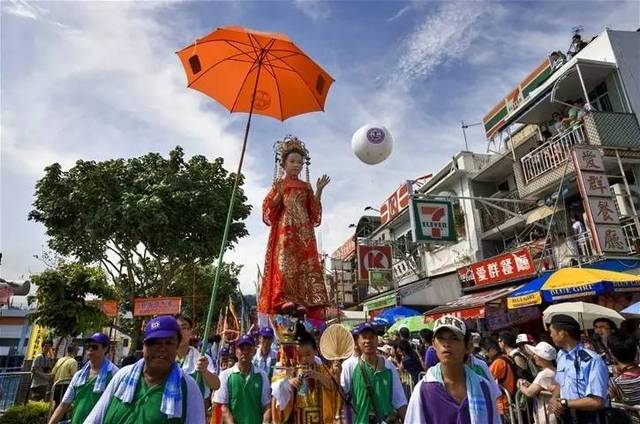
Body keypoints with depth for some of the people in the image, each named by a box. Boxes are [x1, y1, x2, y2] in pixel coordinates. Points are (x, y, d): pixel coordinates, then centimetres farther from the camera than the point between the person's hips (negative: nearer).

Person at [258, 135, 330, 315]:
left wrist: (318, 190, 2)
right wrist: (279, 193, -14)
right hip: (285, 230, -3)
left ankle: (303, 300, -5)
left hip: (303, 231, 4)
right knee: (284, 262, -13)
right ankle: (284, 299, -16)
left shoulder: (306, 186, 16)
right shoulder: (279, 184, 8)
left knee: (306, 263, -5)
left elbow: (314, 212, 12)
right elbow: (269, 209, 0)